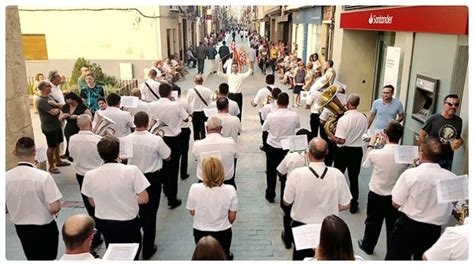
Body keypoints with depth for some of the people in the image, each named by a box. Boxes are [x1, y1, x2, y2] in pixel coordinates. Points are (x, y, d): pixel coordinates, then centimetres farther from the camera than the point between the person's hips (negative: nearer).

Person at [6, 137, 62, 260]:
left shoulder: (6, 177, -13)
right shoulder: (43, 176, -25)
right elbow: (55, 207, -23)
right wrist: (53, 211, -1)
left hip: (21, 227, 4)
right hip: (44, 228, -4)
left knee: (32, 258, 25)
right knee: (47, 258, 17)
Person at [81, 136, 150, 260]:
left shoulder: (90, 175, -15)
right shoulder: (131, 170, -23)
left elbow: (92, 203, -1)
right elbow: (144, 199, -18)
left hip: (103, 223, 3)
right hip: (128, 223, -3)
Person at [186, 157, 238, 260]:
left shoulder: (195, 188, -20)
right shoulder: (230, 190, -19)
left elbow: (192, 212, -5)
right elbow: (232, 217, -7)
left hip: (200, 232, 0)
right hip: (222, 233, 0)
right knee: (224, 255, 25)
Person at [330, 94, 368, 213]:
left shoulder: (343, 119, -21)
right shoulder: (364, 118, -5)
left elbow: (341, 141, -22)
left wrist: (332, 138, -5)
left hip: (344, 150, -3)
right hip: (357, 150, 4)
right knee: (354, 178, 12)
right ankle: (354, 205, 18)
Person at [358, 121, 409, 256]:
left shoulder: (376, 153, -24)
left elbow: (366, 163, -2)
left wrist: (370, 145, 10)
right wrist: (387, 144, 7)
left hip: (376, 195, -1)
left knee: (373, 222, 20)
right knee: (393, 225, 17)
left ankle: (367, 245, 40)